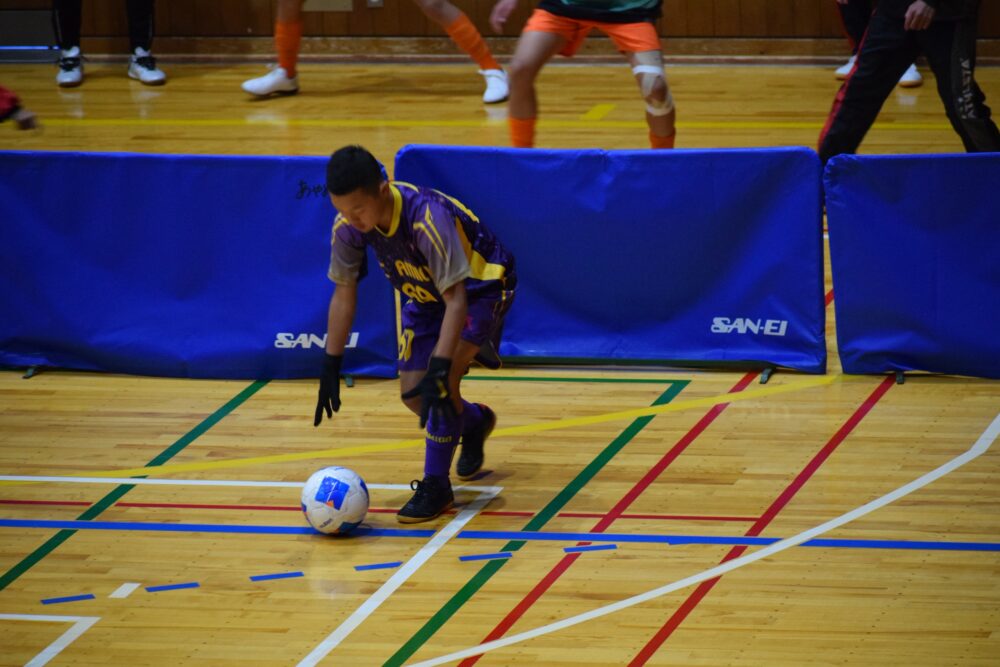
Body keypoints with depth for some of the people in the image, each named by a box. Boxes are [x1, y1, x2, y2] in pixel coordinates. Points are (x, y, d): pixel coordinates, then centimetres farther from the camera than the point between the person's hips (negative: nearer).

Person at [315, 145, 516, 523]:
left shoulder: (427, 217, -39)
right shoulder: (347, 226, -21)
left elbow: (456, 297, -38)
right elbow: (343, 292, -6)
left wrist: (440, 369, -46)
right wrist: (330, 368, -5)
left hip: (480, 285, -6)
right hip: (426, 295, 6)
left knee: (439, 382, -25)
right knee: (414, 394, 2)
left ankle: (436, 485, -11)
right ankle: (475, 422, 35)